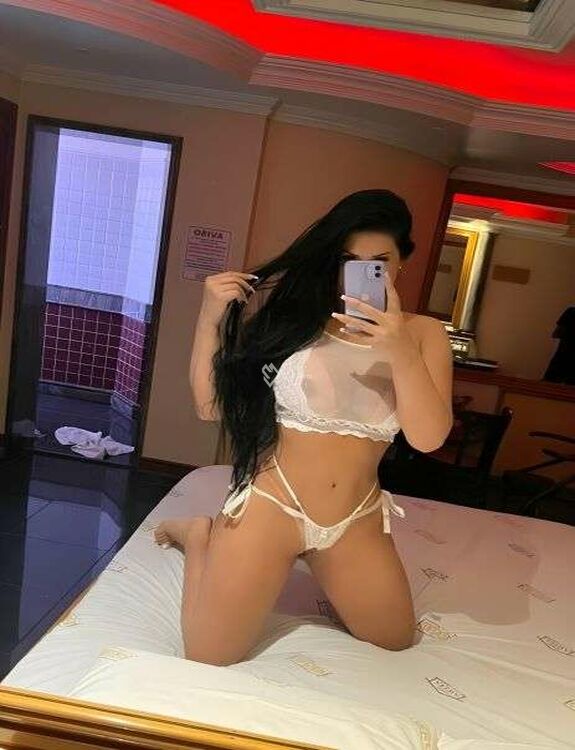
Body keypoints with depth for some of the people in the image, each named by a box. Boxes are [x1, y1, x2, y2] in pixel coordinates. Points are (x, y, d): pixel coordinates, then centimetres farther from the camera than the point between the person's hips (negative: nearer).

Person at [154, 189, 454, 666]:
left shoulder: (424, 335, -3)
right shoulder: (288, 311, -12)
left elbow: (428, 437, -15)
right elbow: (211, 405, -7)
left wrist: (400, 351, -29)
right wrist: (211, 314, -19)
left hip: (356, 523, 4)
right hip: (270, 508, -3)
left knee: (396, 640, 24)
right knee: (207, 662, 5)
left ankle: (311, 566, 39)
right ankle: (200, 538, 28)